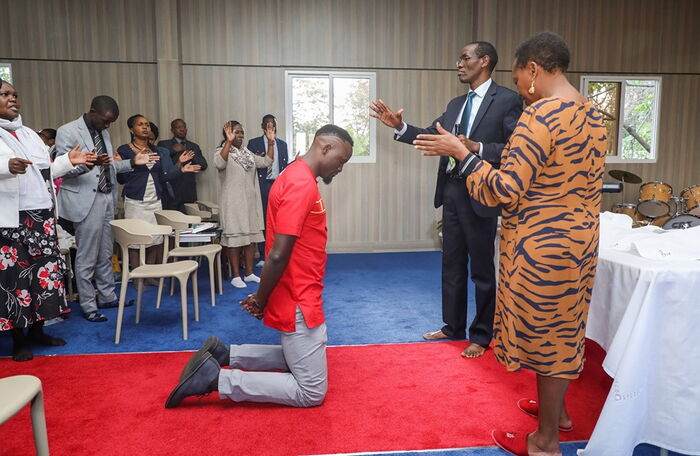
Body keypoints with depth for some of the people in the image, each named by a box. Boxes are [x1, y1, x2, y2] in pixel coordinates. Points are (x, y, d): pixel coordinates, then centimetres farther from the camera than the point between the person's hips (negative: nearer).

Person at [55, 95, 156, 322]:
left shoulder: (103, 132, 13)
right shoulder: (67, 132, -9)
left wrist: (132, 162, 7)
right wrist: (89, 163, -30)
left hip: (107, 199, 7)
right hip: (86, 202, -7)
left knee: (105, 255, 15)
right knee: (87, 258, 1)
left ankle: (107, 297, 27)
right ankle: (88, 306, 11)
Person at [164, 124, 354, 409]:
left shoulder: (297, 177, 11)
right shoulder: (301, 184, -21)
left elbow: (280, 252, 13)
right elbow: (278, 256, -25)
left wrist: (262, 298, 12)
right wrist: (260, 302, -12)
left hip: (302, 299, 10)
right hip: (298, 305, -10)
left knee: (299, 359, 26)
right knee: (312, 393, 1)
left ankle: (223, 354, 21)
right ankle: (216, 378, -1)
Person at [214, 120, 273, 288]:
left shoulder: (247, 153, 15)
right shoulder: (221, 151, -7)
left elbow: (266, 161, 10)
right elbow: (219, 164, -30)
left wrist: (271, 141, 3)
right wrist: (229, 141, -35)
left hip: (250, 201, 7)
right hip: (233, 203, -7)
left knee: (251, 236, 8)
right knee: (235, 238, -3)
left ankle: (249, 273, 17)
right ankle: (236, 276, 4)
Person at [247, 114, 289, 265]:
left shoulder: (282, 144, 14)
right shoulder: (254, 143, 5)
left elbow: (285, 165, 14)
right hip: (262, 186, -2)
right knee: (262, 220, -1)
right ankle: (263, 256, 7)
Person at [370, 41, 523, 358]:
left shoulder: (507, 100, -7)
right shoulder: (455, 104, 16)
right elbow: (430, 136, 12)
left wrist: (476, 148, -25)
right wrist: (400, 127, -2)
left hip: (479, 195, -7)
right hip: (451, 191, 7)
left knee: (482, 269, 5)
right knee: (452, 264, 16)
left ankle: (482, 335, 22)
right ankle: (453, 326, 31)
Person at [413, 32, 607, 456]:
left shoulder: (541, 114, -21)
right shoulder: (593, 114, 8)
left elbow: (507, 189, -23)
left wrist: (459, 151, -15)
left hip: (542, 247, -9)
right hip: (578, 240, 9)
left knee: (545, 336, 5)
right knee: (562, 330, 23)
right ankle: (557, 408, 43)